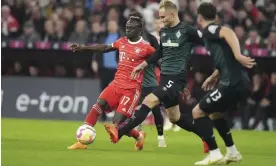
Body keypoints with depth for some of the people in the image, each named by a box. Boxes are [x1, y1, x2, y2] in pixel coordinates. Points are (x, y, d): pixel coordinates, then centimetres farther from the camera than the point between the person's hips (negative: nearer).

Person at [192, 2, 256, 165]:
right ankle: (233, 153, 29)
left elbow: (229, 32, -26)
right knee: (215, 113, 28)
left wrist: (238, 55, -36)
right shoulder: (214, 32, 22)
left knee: (198, 112, -2)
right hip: (240, 82, 9)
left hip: (232, 83, -9)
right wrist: (214, 76, 36)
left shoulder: (209, 30, -6)